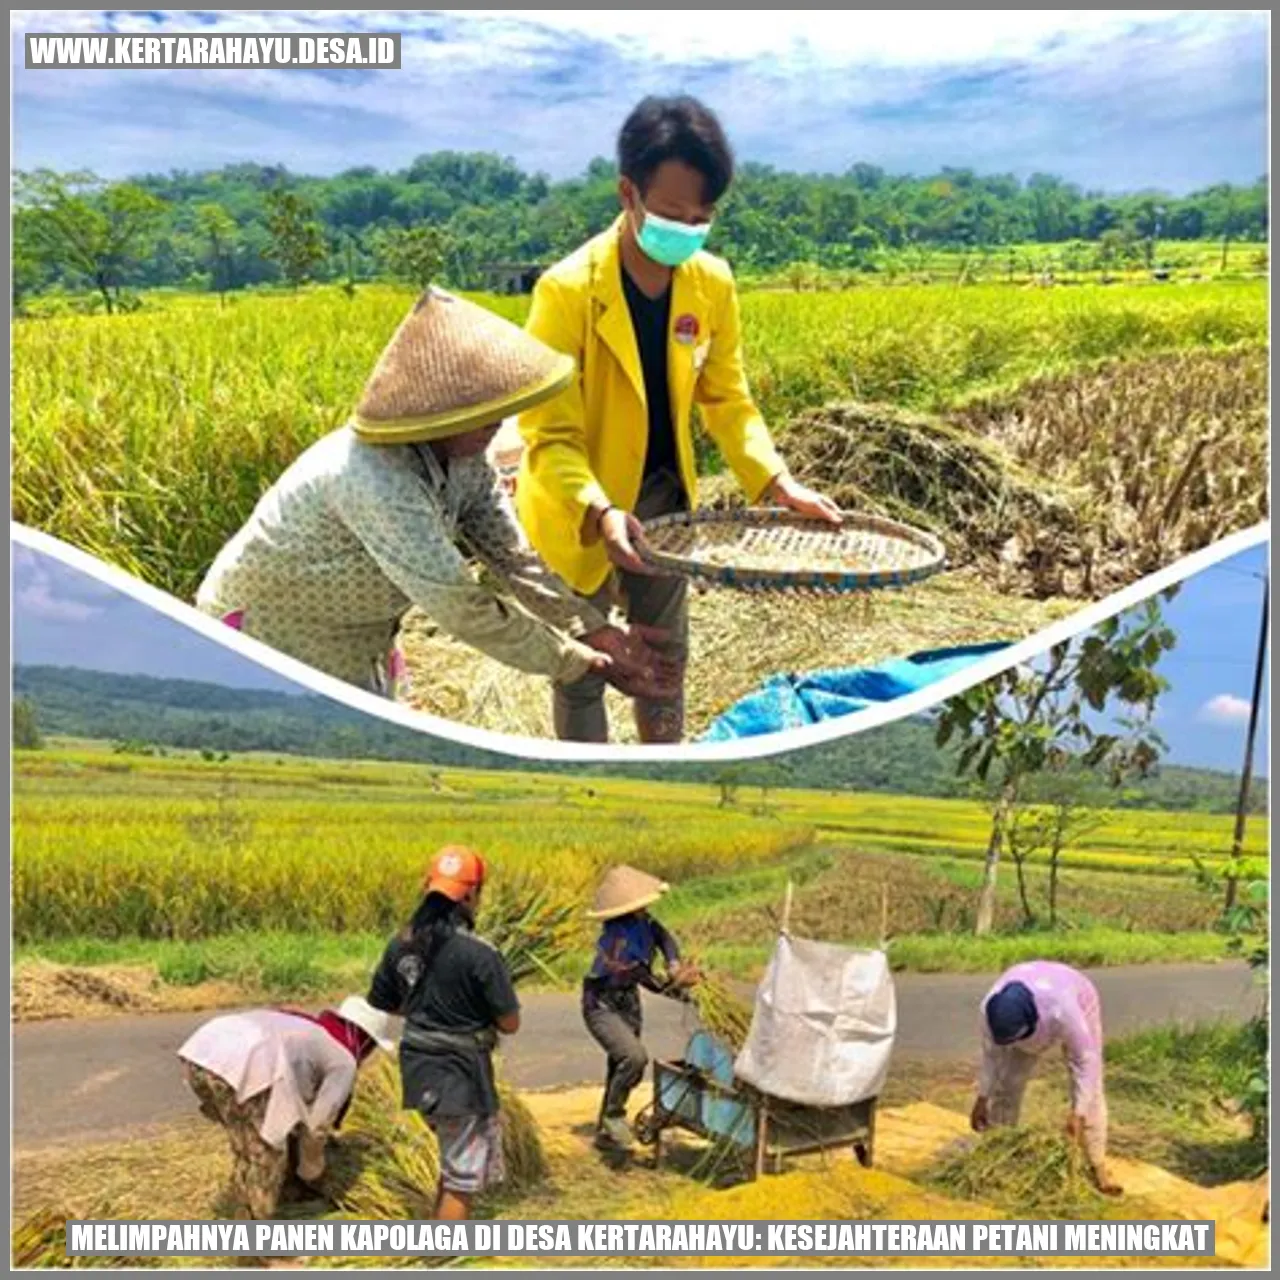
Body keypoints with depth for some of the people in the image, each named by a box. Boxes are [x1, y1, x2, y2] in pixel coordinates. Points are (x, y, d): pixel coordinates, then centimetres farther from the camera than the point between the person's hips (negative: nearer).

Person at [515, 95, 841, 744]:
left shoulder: (712, 284, -9)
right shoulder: (567, 291, -24)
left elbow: (727, 400, 1)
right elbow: (549, 433, -23)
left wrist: (778, 482, -13)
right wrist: (598, 513, -39)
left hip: (664, 497, 5)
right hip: (578, 512, -5)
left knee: (665, 654, 19)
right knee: (583, 667, 7)